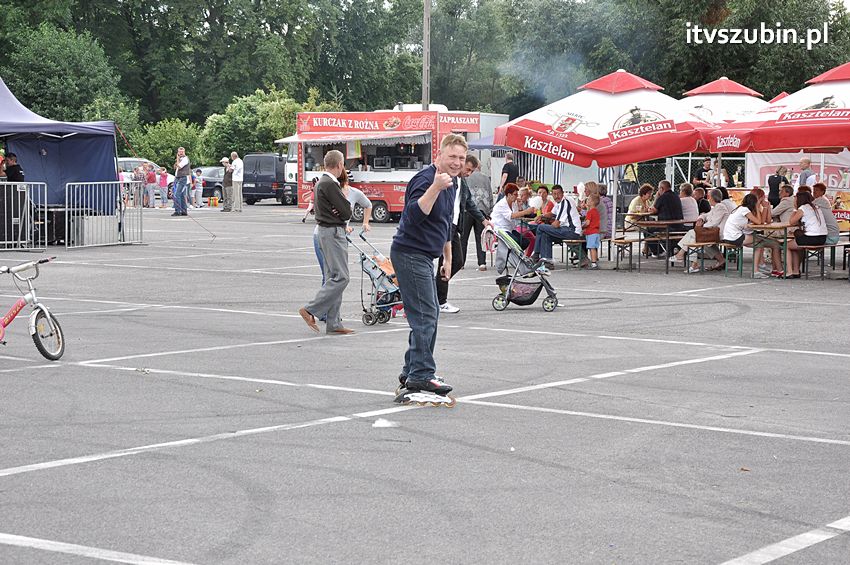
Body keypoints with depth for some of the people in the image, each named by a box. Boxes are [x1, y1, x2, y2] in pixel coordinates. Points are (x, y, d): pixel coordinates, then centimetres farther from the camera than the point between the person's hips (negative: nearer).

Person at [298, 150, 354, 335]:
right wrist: (345, 209, 5)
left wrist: (341, 210, -5)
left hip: (325, 231, 11)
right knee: (340, 277, -10)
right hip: (333, 232, -11)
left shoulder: (321, 182, 16)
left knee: (333, 277, 10)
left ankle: (333, 323, 10)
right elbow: (347, 212, -16)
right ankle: (311, 310, -10)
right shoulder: (330, 184, -17)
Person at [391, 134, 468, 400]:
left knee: (429, 314, 15)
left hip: (424, 257, 10)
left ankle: (412, 372, 23)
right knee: (425, 315, -13)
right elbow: (413, 215, -33)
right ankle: (421, 375, -13)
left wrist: (448, 258, 26)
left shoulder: (452, 182, 12)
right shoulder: (425, 179, -18)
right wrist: (435, 187, -41)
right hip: (410, 254, -10)